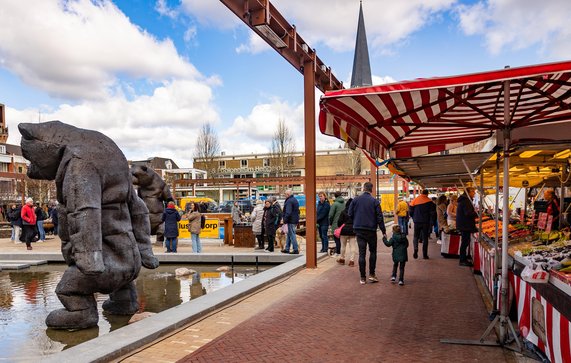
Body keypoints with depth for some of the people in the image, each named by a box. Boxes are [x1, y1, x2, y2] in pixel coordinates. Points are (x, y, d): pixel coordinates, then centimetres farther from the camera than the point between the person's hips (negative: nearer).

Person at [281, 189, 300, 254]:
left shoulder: (289, 201, -16)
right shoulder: (295, 200, 16)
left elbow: (288, 212, -24)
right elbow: (297, 211, 21)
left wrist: (285, 220, -19)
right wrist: (297, 221, 23)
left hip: (291, 220, -10)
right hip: (295, 220, 10)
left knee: (292, 235, -6)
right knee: (289, 234, 16)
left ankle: (296, 250, -4)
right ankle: (287, 249, 22)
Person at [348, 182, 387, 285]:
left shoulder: (356, 200, 0)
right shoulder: (374, 201, -6)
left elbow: (350, 214, 1)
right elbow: (379, 217, -6)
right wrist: (383, 231, 0)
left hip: (359, 230, 2)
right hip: (371, 230, -2)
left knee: (362, 253, 5)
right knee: (373, 252, 15)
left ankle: (362, 278, 6)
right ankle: (372, 274, 11)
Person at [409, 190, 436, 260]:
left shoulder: (415, 200, 0)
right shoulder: (430, 201, -5)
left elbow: (410, 211, 3)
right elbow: (433, 213, -5)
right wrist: (431, 221, 8)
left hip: (417, 222, 1)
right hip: (426, 222, -1)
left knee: (416, 237, 12)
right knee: (425, 238, 8)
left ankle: (415, 250, -10)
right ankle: (425, 254, 7)